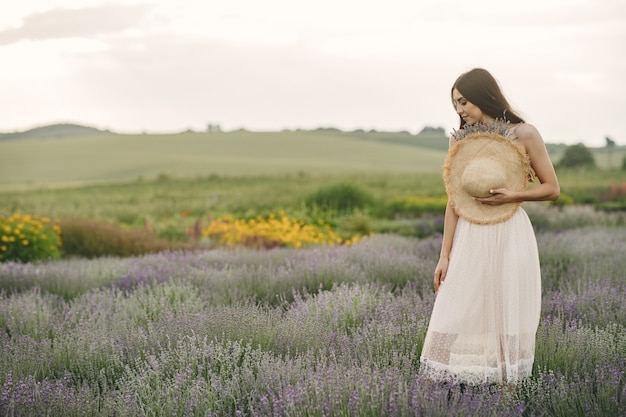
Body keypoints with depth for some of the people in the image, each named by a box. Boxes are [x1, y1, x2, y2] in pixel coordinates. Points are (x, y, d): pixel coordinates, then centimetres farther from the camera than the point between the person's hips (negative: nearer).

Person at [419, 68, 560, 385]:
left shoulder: (524, 134, -3)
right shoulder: (459, 140, 5)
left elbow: (552, 189, 2)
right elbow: (453, 201, 4)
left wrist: (512, 195, -15)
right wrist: (444, 256, 0)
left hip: (510, 237, -2)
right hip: (470, 239, 2)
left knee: (506, 312, 2)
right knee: (460, 313, -2)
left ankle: (506, 384, 14)